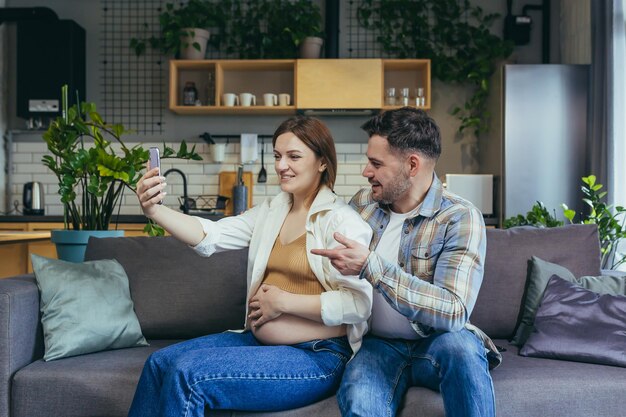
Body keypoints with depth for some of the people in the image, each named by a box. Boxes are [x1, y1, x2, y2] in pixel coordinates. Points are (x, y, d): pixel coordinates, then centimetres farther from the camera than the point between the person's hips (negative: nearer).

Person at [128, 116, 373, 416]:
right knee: (161, 362, 0)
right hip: (260, 341, 7)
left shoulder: (341, 220, -13)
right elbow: (209, 236, -2)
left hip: (318, 358, -7)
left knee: (189, 372, -19)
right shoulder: (270, 212, 8)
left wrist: (283, 301, -16)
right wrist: (154, 210, -19)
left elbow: (359, 303, -22)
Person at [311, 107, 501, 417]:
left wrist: (371, 266, -29)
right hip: (379, 344, 1)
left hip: (435, 344, -1)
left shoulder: (460, 218, -12)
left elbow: (453, 311, -25)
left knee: (459, 345, -36)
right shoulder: (362, 203, 5)